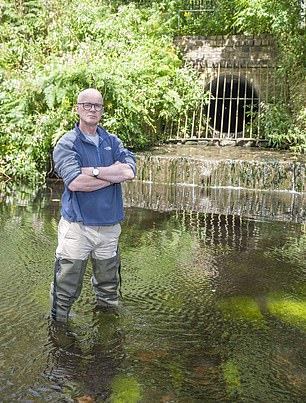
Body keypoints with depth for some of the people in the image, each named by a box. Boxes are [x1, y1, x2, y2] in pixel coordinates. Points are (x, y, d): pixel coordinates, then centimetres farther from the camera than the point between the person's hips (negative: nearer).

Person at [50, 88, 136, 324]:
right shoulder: (66, 144, -4)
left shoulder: (112, 141, 10)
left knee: (108, 286, 20)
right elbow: (75, 182, -21)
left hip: (110, 224, 5)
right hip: (77, 225, -4)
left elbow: (130, 170, -8)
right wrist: (114, 173, -12)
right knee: (66, 289, 1)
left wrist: (93, 171, -16)